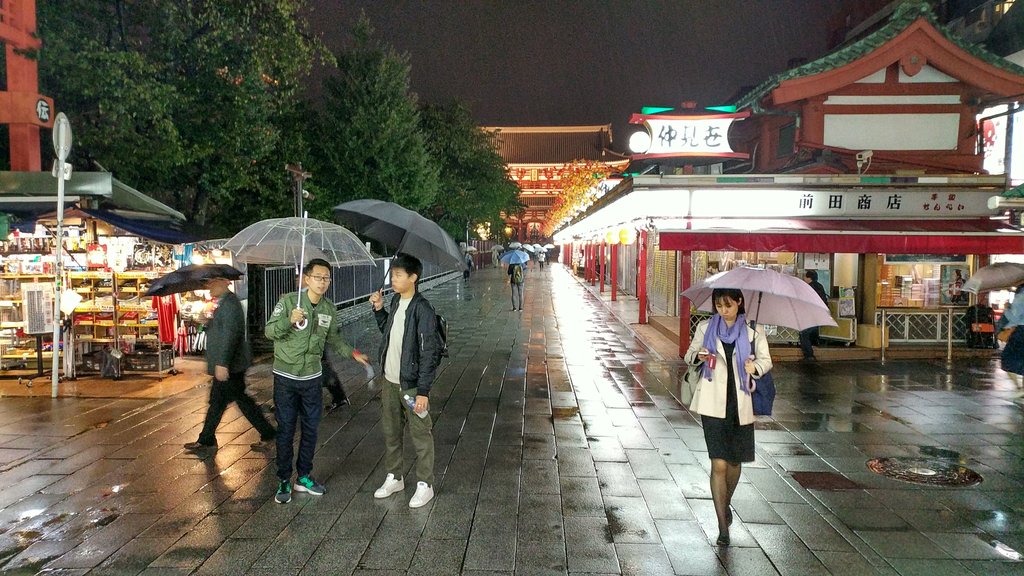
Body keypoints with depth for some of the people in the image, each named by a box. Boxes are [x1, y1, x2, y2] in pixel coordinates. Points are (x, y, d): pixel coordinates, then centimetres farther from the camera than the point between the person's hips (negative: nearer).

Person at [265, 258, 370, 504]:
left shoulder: (329, 309, 2)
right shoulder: (288, 301, -12)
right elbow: (269, 331, -15)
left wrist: (352, 353, 6)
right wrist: (289, 320, -32)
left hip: (312, 377, 4)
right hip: (286, 376, -4)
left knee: (310, 428, 11)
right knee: (286, 430, 3)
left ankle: (304, 477, 27)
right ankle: (284, 481, 17)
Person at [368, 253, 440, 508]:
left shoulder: (422, 310, -19)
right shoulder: (395, 302, 5)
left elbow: (428, 353, -20)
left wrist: (423, 391, -21)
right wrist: (378, 309, 6)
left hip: (411, 384, -8)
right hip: (389, 381, 8)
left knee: (420, 436, 6)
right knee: (391, 432, 19)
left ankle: (425, 485, 21)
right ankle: (394, 477, 36)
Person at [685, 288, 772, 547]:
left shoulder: (753, 331, 1)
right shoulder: (706, 328, 2)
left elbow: (766, 360, 7)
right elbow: (689, 354, 10)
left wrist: (756, 367, -15)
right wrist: (698, 356, -13)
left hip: (740, 403, 1)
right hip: (713, 403, -1)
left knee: (735, 461, 15)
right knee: (719, 464, -7)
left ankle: (726, 504, 44)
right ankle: (723, 527, 1)